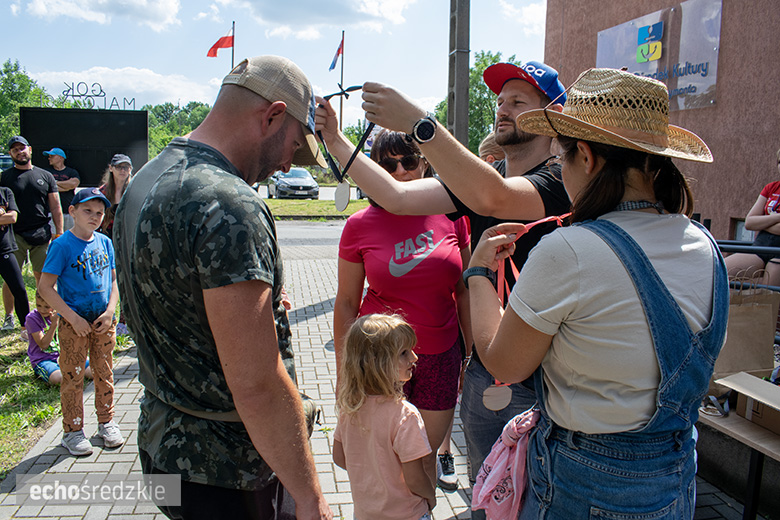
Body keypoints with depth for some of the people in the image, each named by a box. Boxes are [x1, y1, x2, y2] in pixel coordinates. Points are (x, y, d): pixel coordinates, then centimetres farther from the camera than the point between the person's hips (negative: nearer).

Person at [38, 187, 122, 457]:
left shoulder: (104, 242, 3)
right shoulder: (62, 245, -11)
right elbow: (45, 287, -12)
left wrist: (110, 311, -5)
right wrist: (73, 318, -16)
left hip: (103, 321, 4)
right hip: (73, 323, -4)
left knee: (105, 373, 13)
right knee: (73, 377, 5)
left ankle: (106, 422, 30)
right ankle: (72, 430, 21)